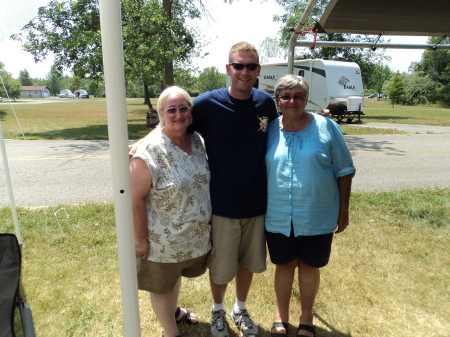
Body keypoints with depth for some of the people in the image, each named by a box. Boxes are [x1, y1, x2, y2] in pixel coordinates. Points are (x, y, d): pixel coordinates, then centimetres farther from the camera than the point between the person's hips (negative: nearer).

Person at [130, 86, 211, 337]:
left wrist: (208, 221, 12)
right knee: (161, 286, 17)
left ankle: (173, 311, 57)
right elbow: (135, 198, -21)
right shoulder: (150, 152, -24)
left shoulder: (198, 141, -2)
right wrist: (141, 239, -17)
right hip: (162, 240, -6)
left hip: (195, 234, 6)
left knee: (176, 275, 30)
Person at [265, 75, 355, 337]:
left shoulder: (327, 127, -5)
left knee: (309, 266, 15)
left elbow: (344, 171, -1)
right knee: (284, 265, 16)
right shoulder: (269, 129, 0)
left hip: (317, 217, -1)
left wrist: (343, 210, 0)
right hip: (278, 217, 1)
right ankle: (282, 316, 39)